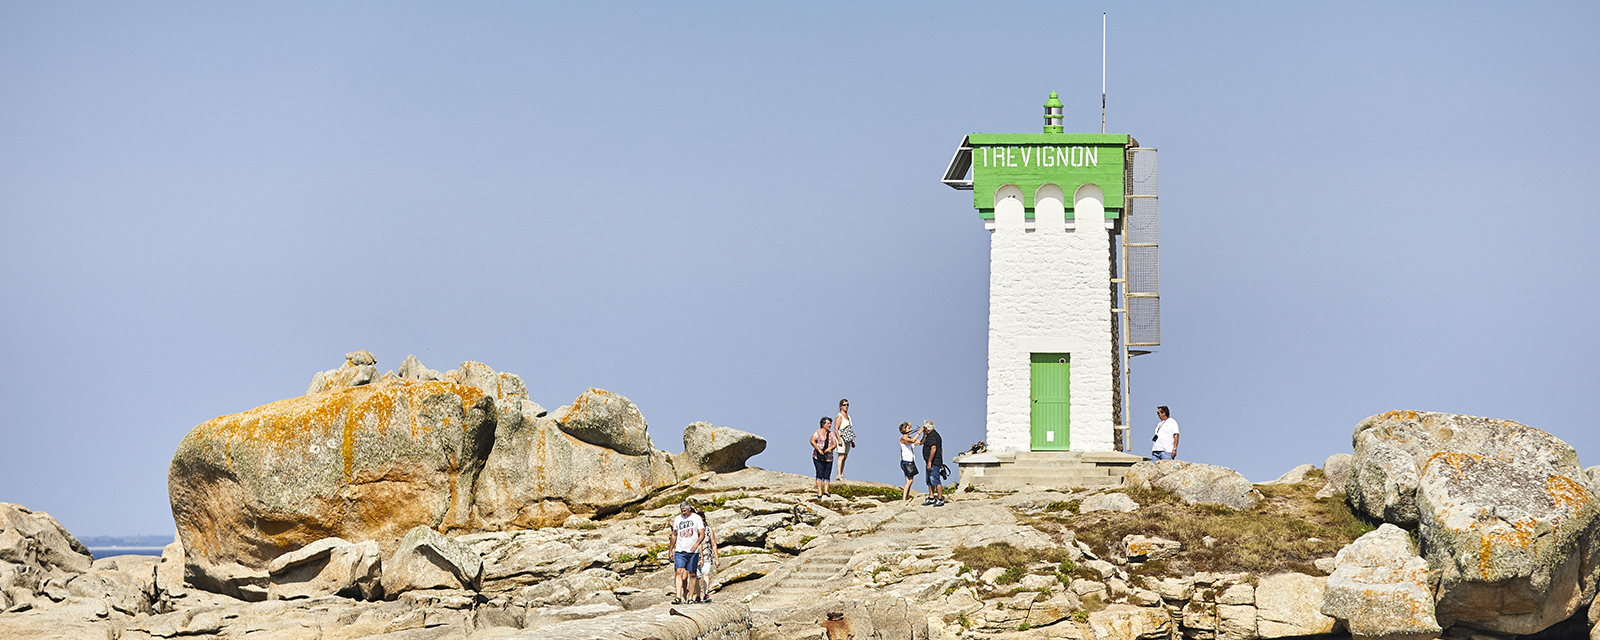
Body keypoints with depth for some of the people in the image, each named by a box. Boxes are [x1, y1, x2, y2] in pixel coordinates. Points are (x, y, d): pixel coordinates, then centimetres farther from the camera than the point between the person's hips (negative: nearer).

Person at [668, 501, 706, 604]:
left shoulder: (697, 518, 1)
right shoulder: (677, 519, 11)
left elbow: (702, 534, -4)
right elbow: (674, 535, 20)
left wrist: (696, 544, -22)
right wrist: (671, 550, 18)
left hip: (693, 551, -1)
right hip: (680, 551, 1)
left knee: (691, 574, 3)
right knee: (679, 572, -13)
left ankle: (690, 597, 13)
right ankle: (679, 597, -20)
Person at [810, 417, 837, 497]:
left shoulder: (831, 434, 14)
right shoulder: (818, 432, -2)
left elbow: (835, 444, 8)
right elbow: (812, 441, -16)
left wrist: (830, 448, -14)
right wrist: (819, 449, -23)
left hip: (829, 457, 5)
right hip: (819, 457, -5)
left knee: (827, 475, 0)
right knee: (820, 473, -12)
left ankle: (826, 491, 4)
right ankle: (819, 492, -13)